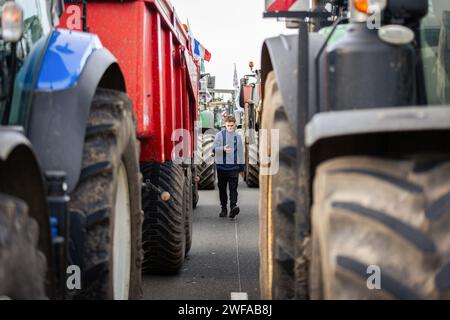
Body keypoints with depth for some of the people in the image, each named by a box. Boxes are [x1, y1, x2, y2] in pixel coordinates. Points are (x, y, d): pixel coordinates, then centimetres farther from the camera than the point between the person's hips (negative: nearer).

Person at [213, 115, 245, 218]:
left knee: (233, 188, -11)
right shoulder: (219, 135, 4)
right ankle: (223, 209, 15)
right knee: (222, 188, 6)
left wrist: (242, 167, 16)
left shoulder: (237, 136, 11)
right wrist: (223, 149, -25)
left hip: (234, 166, 0)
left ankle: (233, 207, -21)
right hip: (221, 166, 0)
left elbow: (240, 152, 16)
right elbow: (215, 149, -3)